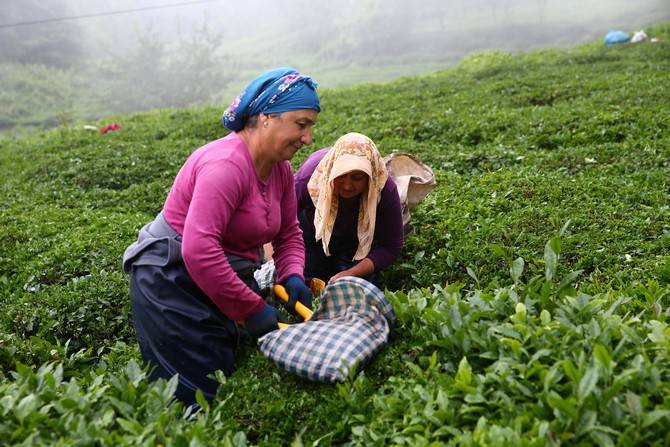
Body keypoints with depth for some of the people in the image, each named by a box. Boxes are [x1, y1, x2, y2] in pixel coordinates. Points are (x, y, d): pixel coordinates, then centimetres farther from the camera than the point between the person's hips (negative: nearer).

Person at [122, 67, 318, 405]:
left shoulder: (280, 168, 2)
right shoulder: (226, 164, -26)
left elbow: (289, 234, 11)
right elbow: (199, 251, -33)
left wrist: (292, 276, -9)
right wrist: (252, 309, -25)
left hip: (219, 281, 9)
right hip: (171, 284, -9)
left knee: (231, 373, 15)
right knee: (196, 395, -5)